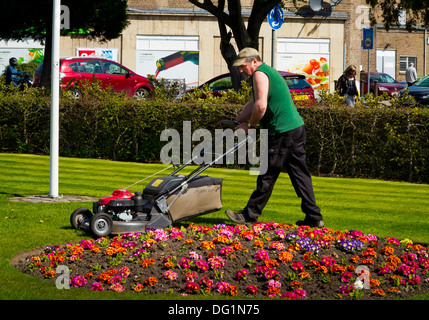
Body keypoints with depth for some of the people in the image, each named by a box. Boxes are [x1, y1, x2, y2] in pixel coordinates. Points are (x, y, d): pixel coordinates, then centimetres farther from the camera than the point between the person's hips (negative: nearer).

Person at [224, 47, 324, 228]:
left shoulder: (259, 74, -10)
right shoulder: (269, 71, 23)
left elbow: (261, 106, -21)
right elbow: (254, 103, 28)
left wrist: (250, 126, -6)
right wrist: (236, 122, 24)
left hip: (282, 132, -10)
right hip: (296, 127, 10)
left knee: (267, 176, -2)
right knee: (300, 174, 10)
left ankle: (250, 215, 5)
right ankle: (314, 217, 10)